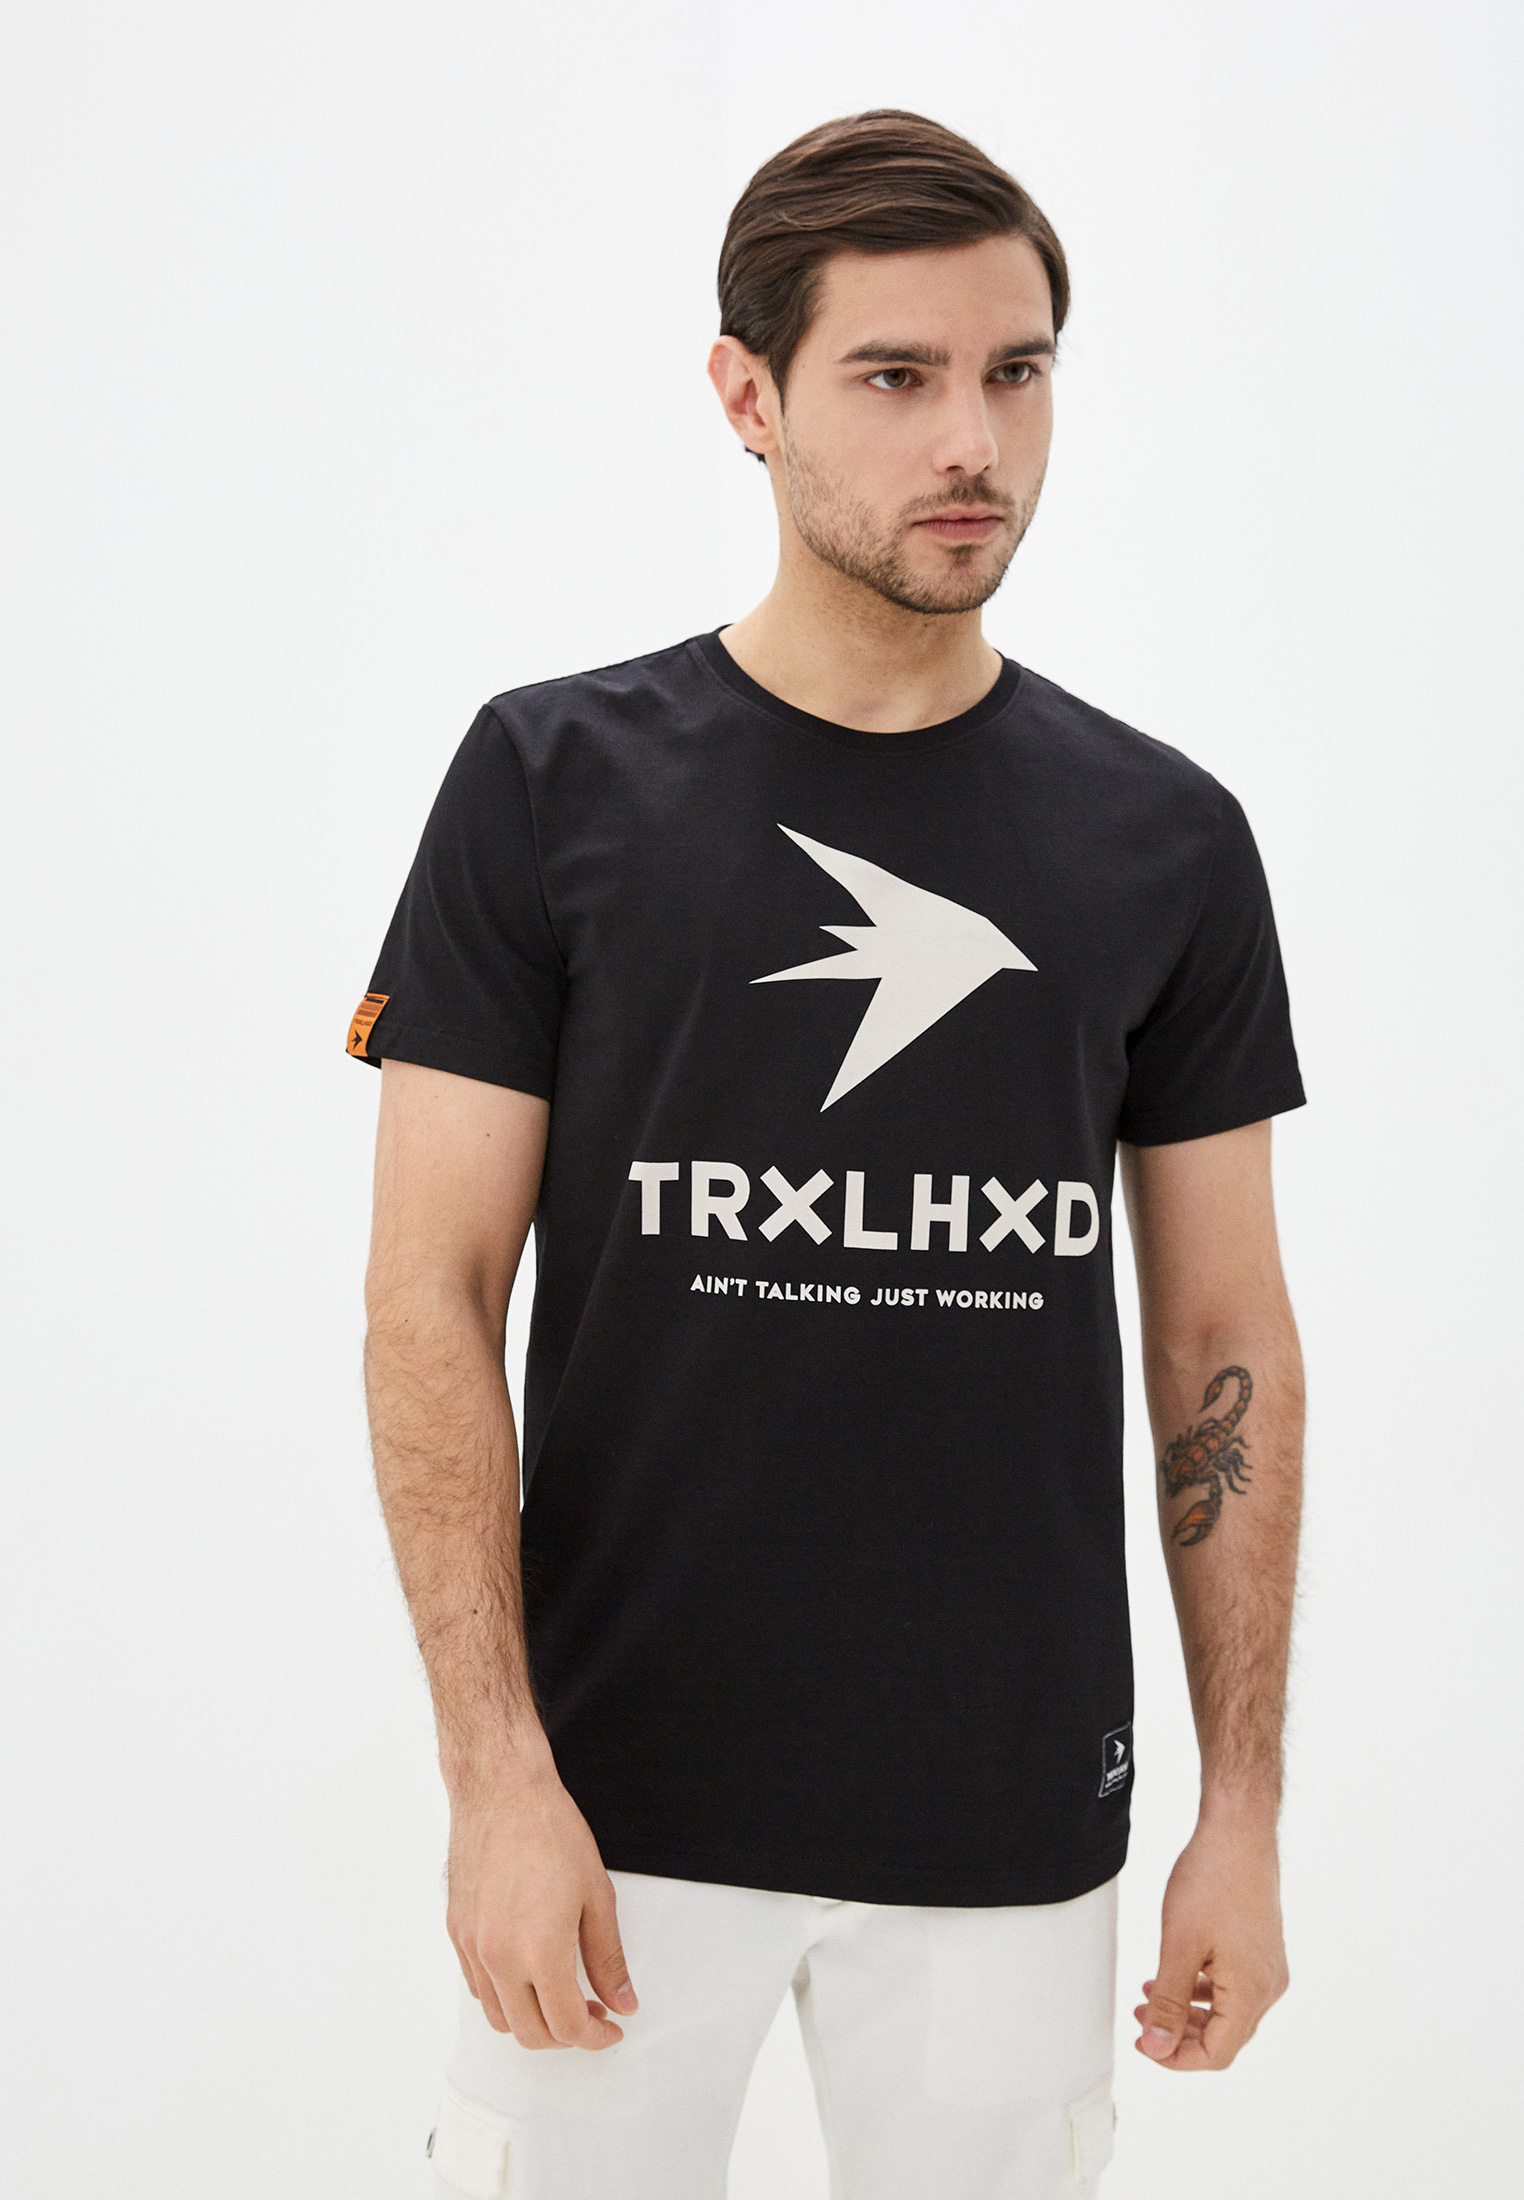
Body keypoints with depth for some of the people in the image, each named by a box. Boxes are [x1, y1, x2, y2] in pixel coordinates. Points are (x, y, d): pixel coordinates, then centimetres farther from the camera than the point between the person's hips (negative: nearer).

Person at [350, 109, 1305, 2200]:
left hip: (1012, 1817, 2)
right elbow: (434, 1296, -5)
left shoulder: (1164, 839, 2)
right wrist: (495, 1772, -12)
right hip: (627, 1796, -2)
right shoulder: (555, 781, -4)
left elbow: (1222, 1343, 6)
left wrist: (1245, 1809, 3)